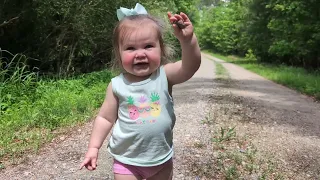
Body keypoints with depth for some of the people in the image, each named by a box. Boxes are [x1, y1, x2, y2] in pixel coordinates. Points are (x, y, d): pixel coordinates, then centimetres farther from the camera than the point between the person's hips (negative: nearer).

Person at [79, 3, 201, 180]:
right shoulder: (117, 85, -12)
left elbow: (191, 65, -30)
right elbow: (105, 118, -2)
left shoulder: (165, 76, -13)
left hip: (162, 158, 1)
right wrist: (93, 147, -4)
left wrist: (187, 39, -47)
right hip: (127, 160, -1)